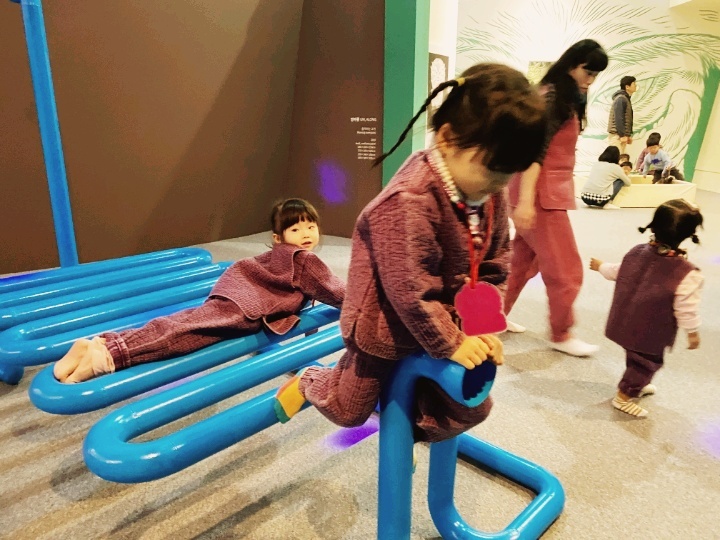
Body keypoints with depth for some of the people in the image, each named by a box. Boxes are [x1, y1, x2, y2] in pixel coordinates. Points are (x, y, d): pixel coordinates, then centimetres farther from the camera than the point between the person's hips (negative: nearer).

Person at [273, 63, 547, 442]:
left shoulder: (492, 197, -7)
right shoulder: (409, 201, -34)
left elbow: (494, 267, 2)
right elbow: (410, 291, -30)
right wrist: (450, 344, -19)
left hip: (448, 327, 7)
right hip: (387, 327, -6)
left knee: (472, 408, 12)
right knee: (347, 412, 14)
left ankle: (409, 429, 36)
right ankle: (307, 383, 46)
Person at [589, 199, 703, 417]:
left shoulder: (637, 252, -7)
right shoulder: (687, 273, -23)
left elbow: (617, 272, 9)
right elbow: (686, 308, -19)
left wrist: (601, 266, 29)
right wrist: (693, 331, -3)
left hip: (627, 323, 7)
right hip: (652, 333, -7)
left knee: (636, 357, 27)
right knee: (647, 362, 12)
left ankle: (637, 385, 49)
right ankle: (624, 397, 24)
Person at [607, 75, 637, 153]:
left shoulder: (627, 99, 20)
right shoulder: (620, 99, -12)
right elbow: (618, 118, -19)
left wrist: (628, 135, 19)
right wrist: (622, 135, -20)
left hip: (621, 135, 10)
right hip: (617, 135, -10)